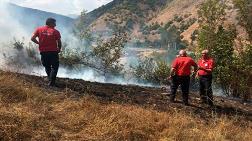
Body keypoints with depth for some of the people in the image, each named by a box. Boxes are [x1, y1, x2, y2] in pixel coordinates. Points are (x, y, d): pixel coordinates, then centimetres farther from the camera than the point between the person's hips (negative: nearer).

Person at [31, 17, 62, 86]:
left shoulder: (39, 29, 3)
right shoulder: (55, 31, -5)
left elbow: (32, 38, -1)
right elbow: (59, 42, -5)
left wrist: (39, 43, 13)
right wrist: (59, 49, 12)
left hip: (43, 52, 3)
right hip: (53, 52, -3)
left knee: (47, 67, 19)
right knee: (54, 67, 6)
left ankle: (51, 80, 27)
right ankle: (51, 82, -4)